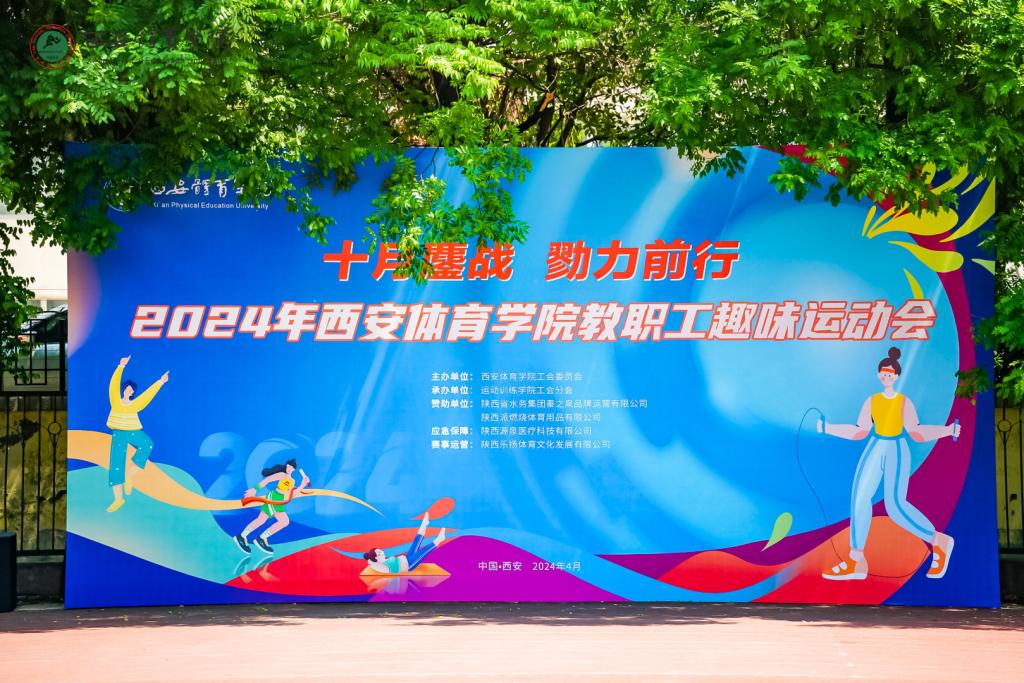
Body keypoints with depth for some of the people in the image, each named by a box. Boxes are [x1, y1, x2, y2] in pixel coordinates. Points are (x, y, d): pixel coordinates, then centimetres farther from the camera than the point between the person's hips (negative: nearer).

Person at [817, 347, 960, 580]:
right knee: (859, 498, -5)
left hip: (897, 452, -5)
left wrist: (948, 430, -20)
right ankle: (856, 563, -1)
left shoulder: (904, 402, -5)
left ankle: (938, 542, 5)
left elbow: (915, 432, -9)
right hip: (874, 451, 5)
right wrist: (828, 428, 7)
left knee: (895, 506, -14)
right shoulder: (871, 401, 7)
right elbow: (860, 431, 9)